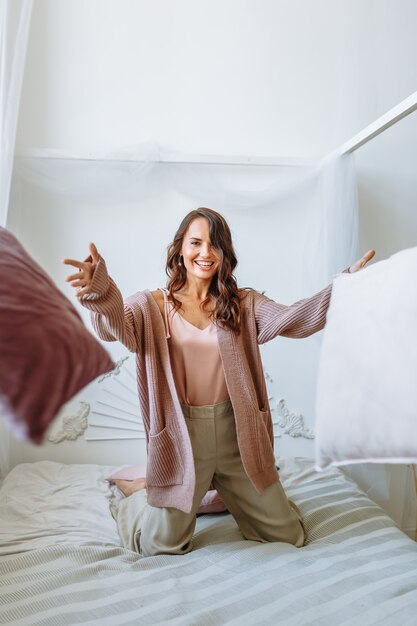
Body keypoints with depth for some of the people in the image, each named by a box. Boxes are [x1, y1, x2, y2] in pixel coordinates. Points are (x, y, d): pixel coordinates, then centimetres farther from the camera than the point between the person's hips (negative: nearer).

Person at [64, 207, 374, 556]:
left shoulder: (243, 304, 1)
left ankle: (225, 491, 40)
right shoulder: (153, 305, -5)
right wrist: (101, 292, -48)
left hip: (235, 433, 3)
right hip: (182, 435, -2)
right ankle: (141, 493, 40)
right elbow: (117, 325, -26)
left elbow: (294, 320, -13)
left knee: (287, 534, 14)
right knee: (160, 543, 8)